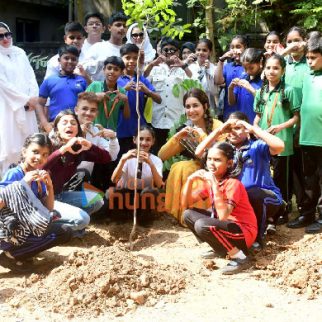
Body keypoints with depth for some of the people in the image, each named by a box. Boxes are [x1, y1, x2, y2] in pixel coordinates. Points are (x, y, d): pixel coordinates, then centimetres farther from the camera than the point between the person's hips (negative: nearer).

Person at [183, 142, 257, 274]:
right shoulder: (209, 180, 4)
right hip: (225, 225, 8)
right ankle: (220, 248, 7)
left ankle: (240, 257, -16)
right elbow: (186, 203, 5)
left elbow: (223, 216, -33)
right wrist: (190, 180, -11)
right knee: (188, 214, 1)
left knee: (202, 225, -30)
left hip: (244, 232, -8)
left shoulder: (233, 183, -20)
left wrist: (214, 185, -33)